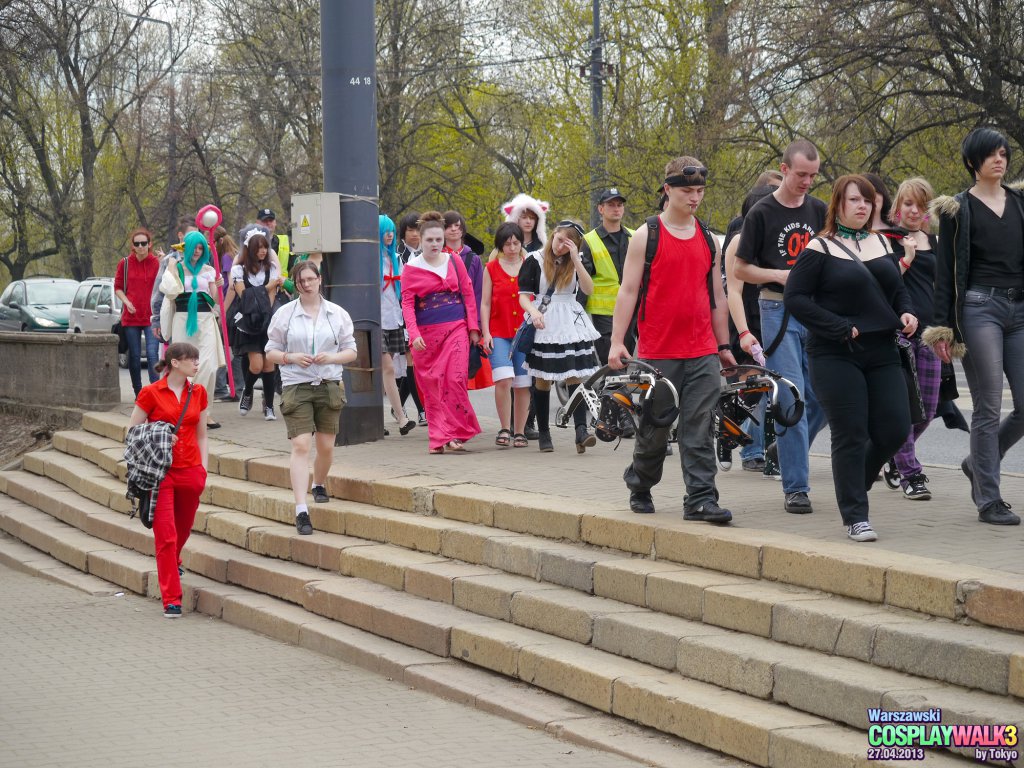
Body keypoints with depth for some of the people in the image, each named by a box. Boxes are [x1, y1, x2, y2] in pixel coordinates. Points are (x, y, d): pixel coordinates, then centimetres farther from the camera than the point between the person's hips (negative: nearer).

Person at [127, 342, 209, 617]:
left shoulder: (198, 393, 7)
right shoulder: (151, 393, -6)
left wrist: (203, 470, 7)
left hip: (190, 471, 4)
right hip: (160, 473, -4)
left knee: (183, 529, 19)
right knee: (166, 535, -8)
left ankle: (172, 563, 52)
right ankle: (171, 599, -3)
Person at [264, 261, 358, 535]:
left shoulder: (337, 314, 6)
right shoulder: (284, 314, 3)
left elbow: (351, 351, 8)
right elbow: (271, 351, 6)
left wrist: (331, 358, -12)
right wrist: (291, 357, -13)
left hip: (329, 386, 2)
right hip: (296, 386, -2)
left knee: (326, 445, 10)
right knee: (300, 445, -13)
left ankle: (320, 485, 42)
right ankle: (301, 510, -18)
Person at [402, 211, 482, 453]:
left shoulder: (454, 261, 8)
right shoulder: (411, 268, 2)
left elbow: (468, 294, 10)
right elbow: (407, 303, -2)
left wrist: (473, 327, 4)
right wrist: (414, 334, -15)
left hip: (456, 329, 1)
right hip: (426, 334, 0)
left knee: (455, 379, -12)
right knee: (432, 386, 1)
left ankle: (454, 435, -6)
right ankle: (439, 439, 8)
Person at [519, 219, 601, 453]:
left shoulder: (577, 262, 9)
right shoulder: (535, 261, 1)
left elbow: (588, 289, -7)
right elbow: (523, 296, -4)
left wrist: (576, 259, -12)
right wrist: (533, 311, -24)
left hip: (571, 324, 1)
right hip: (543, 325, -1)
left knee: (575, 377, -10)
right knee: (542, 380, 3)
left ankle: (581, 430, -17)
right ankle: (543, 433, 12)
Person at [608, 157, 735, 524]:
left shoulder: (709, 239, 12)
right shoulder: (646, 236, -1)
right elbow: (628, 290, -4)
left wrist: (724, 346, 17)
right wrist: (617, 341, -11)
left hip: (703, 353, 3)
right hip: (658, 352, -3)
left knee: (699, 428, -4)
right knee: (655, 426, 6)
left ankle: (701, 500, -5)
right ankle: (639, 487, 27)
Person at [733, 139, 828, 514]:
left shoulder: (819, 211, 10)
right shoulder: (762, 213, -2)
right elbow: (741, 269, 0)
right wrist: (779, 275, -14)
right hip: (779, 311, -5)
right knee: (791, 399, -7)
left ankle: (784, 449, 31)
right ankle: (795, 487, -3)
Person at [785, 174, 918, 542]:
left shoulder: (881, 243, 15)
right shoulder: (819, 249, -3)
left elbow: (897, 288, 24)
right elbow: (795, 297, -9)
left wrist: (906, 313, 1)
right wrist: (842, 329, -14)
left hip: (881, 353, 6)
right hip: (836, 357, -6)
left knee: (894, 430, 1)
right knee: (850, 436, -5)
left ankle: (854, 482, 28)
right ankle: (855, 517, 4)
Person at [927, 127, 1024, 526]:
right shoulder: (959, 209, 1)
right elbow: (946, 271, 0)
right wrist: (944, 327, -6)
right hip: (980, 309, -5)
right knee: (989, 408, -5)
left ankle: (978, 463, 25)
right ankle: (988, 500, 2)